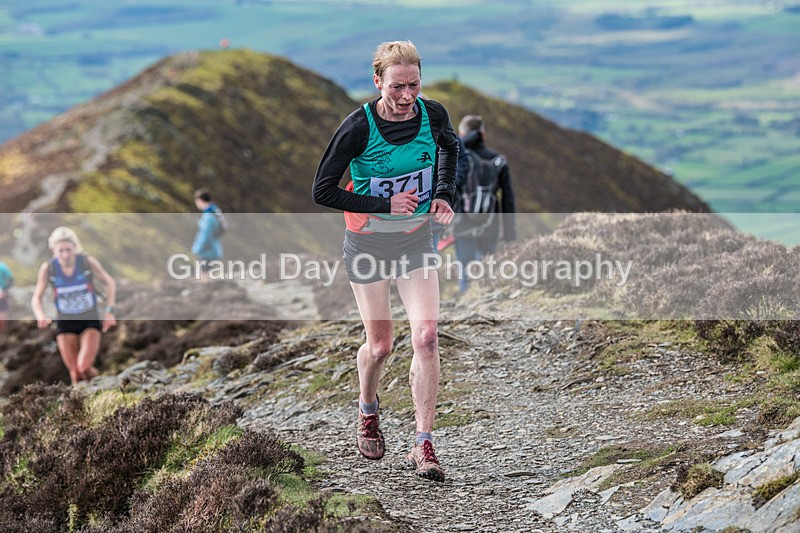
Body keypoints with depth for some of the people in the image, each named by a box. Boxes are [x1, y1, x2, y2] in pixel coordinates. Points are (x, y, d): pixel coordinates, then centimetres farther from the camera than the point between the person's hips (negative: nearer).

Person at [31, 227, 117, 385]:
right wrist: (41, 316, -28)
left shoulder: (88, 262, -15)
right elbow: (36, 297, -7)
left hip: (90, 320, -1)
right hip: (65, 323, 1)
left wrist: (109, 311, -7)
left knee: (84, 367, -20)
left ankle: (91, 372, 15)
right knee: (76, 375, 1)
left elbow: (109, 283, 0)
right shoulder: (48, 268, -13)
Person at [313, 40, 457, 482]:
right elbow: (322, 191, -16)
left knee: (426, 337, -12)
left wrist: (444, 193, 0)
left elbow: (450, 146, 15)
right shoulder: (358, 127, -21)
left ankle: (423, 446, -7)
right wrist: (384, 205, -23)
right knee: (379, 345, 7)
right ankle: (368, 413, 40)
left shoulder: (433, 114, -10)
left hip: (417, 241, 2)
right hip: (368, 243, -2)